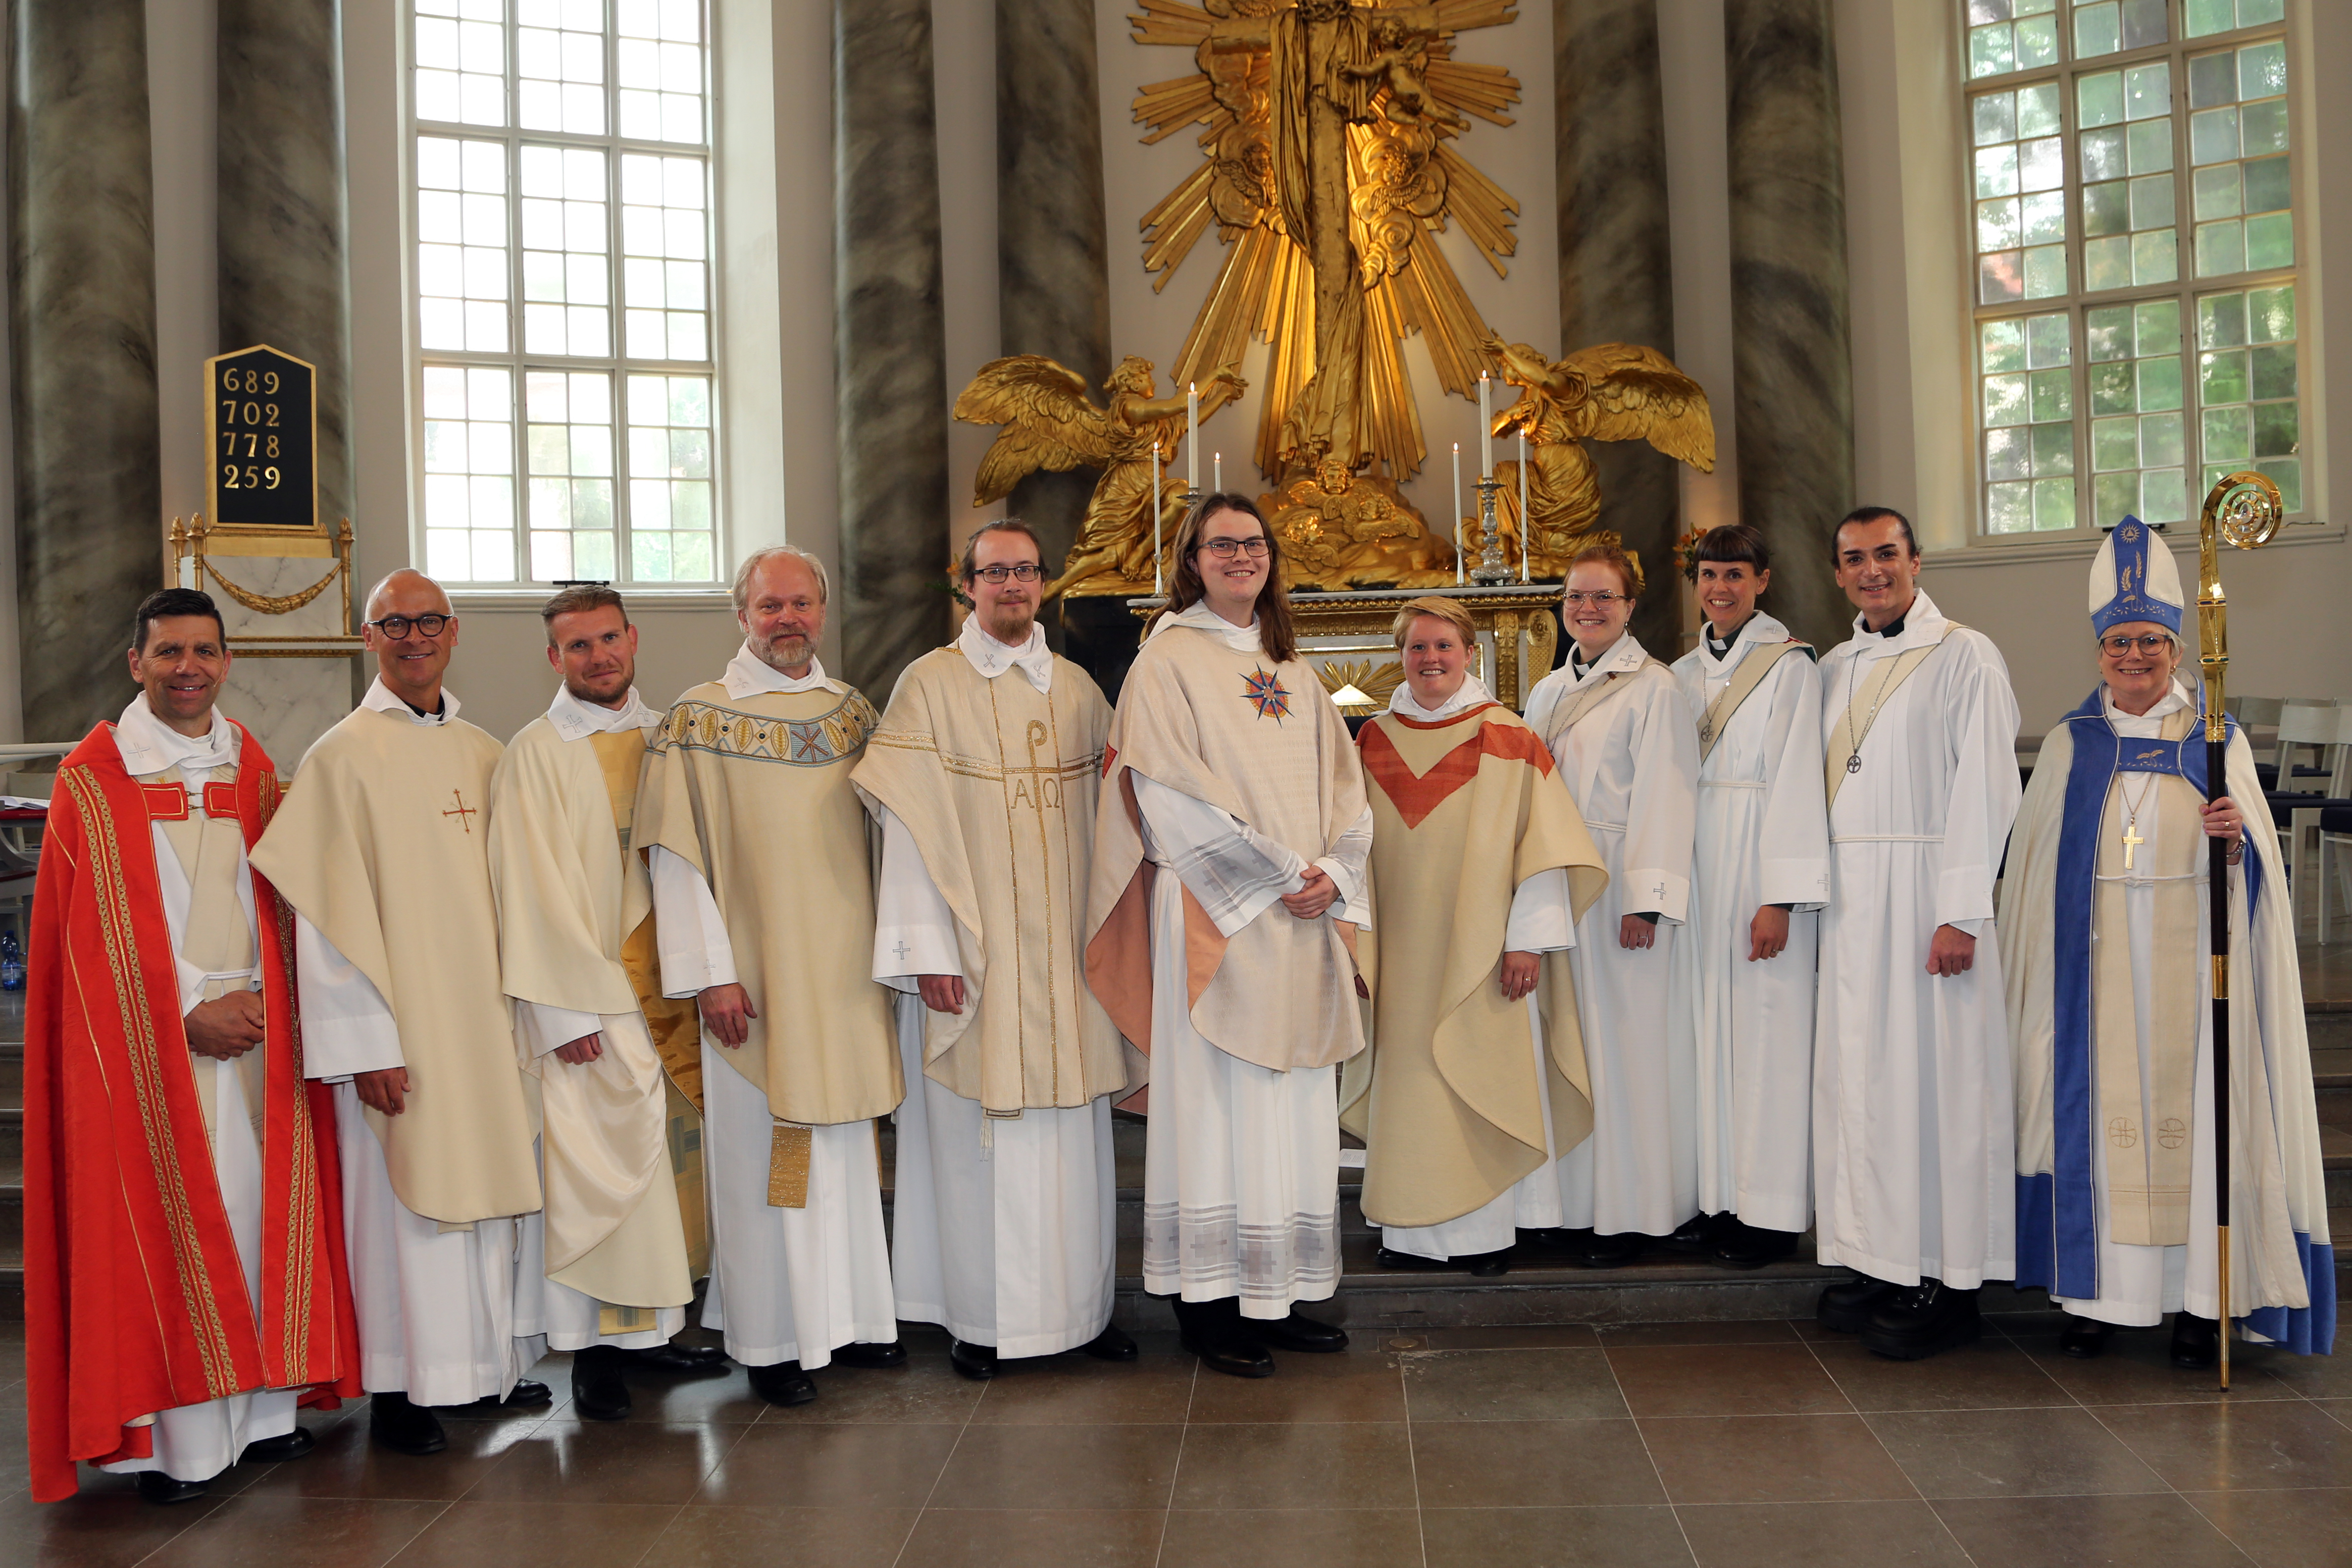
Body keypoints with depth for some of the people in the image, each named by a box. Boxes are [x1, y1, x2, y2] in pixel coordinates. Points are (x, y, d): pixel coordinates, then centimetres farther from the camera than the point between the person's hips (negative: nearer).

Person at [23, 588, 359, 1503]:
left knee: (259, 1205, 5)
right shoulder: (92, 780, -2)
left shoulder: (255, 771, 10)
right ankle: (171, 1436, 5)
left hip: (254, 1028, 4)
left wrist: (262, 999, -4)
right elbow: (98, 934, -7)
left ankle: (262, 1407, 14)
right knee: (162, 1216, -3)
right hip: (147, 1040, -4)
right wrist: (189, 1014, -12)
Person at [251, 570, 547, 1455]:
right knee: (404, 1193, 1)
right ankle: (398, 1389, 14)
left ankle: (490, 1359, 25)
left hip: (485, 1013, 6)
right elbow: (332, 916, -10)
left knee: (488, 1182, 11)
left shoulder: (483, 754, 11)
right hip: (401, 1024, -5)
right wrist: (367, 1044, -14)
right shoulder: (344, 756, -6)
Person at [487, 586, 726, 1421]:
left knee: (665, 1149, 9)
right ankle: (597, 1344, 8)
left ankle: (651, 1321, 21)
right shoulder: (536, 755, -4)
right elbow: (532, 890, -8)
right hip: (589, 995, -5)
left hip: (669, 980, 5)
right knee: (598, 1157, -3)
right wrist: (566, 1007, -13)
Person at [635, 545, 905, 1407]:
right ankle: (773, 1339, 14)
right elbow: (676, 856, -8)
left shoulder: (854, 712, 8)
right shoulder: (696, 722, -5)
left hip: (847, 971, 5)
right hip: (755, 978, -4)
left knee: (846, 1142, 12)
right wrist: (709, 973, -13)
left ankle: (849, 1314, 25)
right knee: (763, 1150, 2)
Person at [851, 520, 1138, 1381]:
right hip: (974, 950, -4)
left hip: (1066, 949, 4)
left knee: (1073, 1131, 7)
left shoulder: (1078, 689, 11)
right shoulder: (931, 685, -2)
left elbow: (1106, 815, 13)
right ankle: (981, 1315, 13)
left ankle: (1081, 1305, 18)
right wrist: (930, 949, -12)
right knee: (978, 1131, 1)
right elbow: (912, 826, -7)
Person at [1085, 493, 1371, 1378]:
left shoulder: (1292, 670, 17)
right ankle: (1207, 1305, 6)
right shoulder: (1167, 659, -2)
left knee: (1294, 1104, 7)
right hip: (1214, 919, -6)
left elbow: (1341, 783, 13)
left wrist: (1332, 874, -6)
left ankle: (1277, 1296, 15)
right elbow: (1172, 791, -12)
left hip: (1300, 921, 6)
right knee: (1214, 1097, -3)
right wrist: (1276, 873, -14)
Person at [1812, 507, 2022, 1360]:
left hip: (1926, 892, -6)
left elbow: (1984, 790, -10)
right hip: (1848, 896, 6)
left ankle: (1945, 1281, 5)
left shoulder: (1964, 657, -4)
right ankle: (1878, 1259, 16)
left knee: (1934, 1075, -3)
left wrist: (1960, 914, -16)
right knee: (1857, 1073, 7)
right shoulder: (1835, 668, 15)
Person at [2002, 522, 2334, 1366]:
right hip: (2098, 966, 0)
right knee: (2101, 1103, 1)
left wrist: (2236, 841, -18)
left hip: (2188, 959, 0)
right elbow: (2037, 864, 8)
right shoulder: (2071, 744, 7)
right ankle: (2099, 1289, 9)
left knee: (2191, 1098, -1)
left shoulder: (2219, 740, 6)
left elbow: (2260, 864, 5)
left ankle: (2199, 1295, 8)